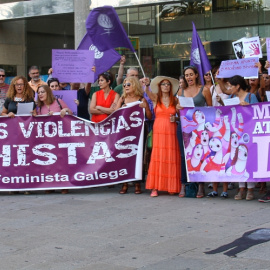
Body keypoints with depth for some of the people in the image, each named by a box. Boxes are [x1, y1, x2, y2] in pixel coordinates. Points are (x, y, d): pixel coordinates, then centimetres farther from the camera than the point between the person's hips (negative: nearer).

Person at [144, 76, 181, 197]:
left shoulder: (175, 100, 11)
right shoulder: (155, 98, 6)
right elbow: (148, 93, -14)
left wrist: (176, 118, -4)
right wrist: (147, 85, -36)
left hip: (172, 132, 2)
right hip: (159, 131, -2)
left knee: (172, 158, 0)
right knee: (157, 157, -8)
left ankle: (171, 186, 7)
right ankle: (155, 188, -8)